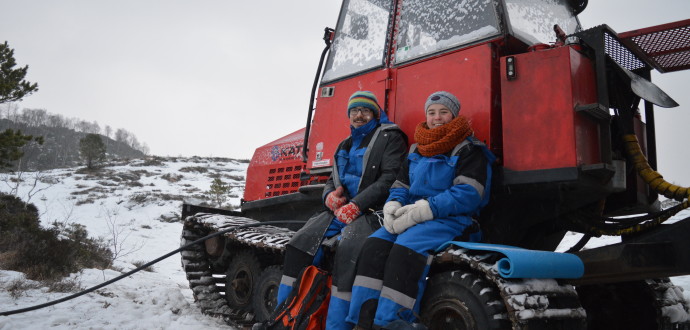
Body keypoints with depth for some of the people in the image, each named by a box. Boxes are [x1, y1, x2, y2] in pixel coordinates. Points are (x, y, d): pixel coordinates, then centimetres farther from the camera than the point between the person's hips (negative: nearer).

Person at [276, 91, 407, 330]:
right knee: (301, 242, -10)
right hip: (340, 209, 7)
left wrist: (356, 205, -19)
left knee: (347, 249, -34)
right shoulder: (346, 145, 25)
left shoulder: (390, 138, 2)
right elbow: (332, 180, 25)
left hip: (372, 210, -7)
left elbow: (390, 178, -11)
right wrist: (330, 196, -1)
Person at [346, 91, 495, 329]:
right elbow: (401, 186, 21)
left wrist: (422, 210, -21)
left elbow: (468, 194, -14)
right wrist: (393, 207, -5)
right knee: (374, 246, -20)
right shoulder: (417, 150, 22)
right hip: (411, 218, 6)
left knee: (405, 250, -32)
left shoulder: (469, 150, 0)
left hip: (452, 219, -6)